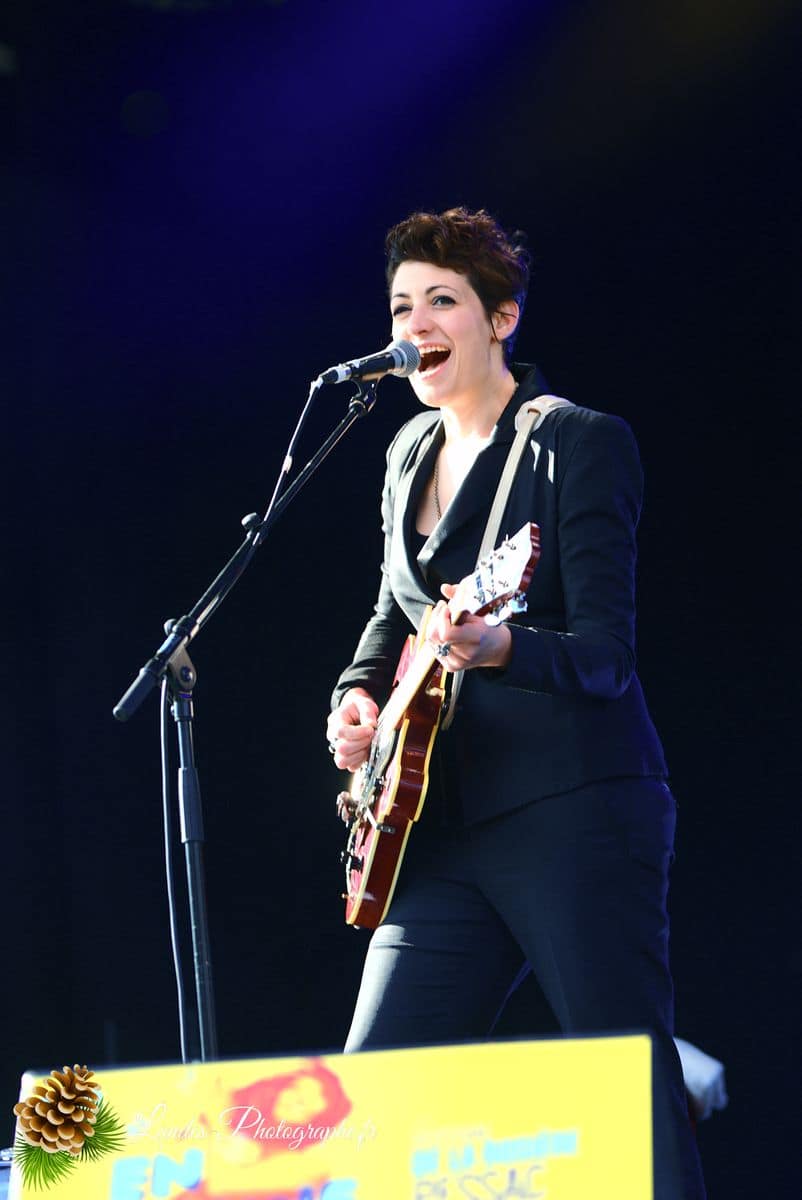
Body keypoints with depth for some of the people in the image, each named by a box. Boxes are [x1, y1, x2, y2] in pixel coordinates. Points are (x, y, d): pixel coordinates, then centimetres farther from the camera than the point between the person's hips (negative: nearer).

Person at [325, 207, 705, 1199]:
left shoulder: (578, 442, -6)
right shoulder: (412, 454, 16)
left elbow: (606, 653, -12)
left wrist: (500, 649, -32)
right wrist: (360, 694, 10)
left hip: (575, 810, -7)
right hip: (446, 827, 7)